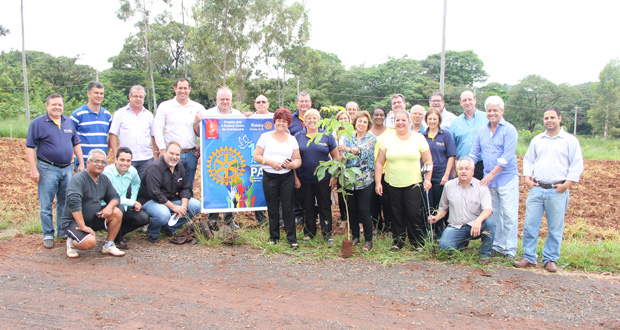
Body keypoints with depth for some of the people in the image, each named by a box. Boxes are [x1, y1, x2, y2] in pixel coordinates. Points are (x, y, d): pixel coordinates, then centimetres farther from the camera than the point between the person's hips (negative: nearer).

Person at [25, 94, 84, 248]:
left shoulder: (68, 122, 11)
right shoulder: (38, 123, -4)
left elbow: (76, 144, 17)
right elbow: (30, 148, -6)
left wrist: (81, 163, 10)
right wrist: (33, 169, -12)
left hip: (67, 168, 5)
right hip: (48, 169, -4)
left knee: (65, 202, 12)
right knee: (46, 205, 1)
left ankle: (63, 231, 24)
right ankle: (48, 235, 11)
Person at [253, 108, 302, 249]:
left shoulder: (292, 139, 10)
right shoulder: (265, 136, 4)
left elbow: (298, 159, 8)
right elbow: (256, 156, 0)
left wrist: (292, 164, -14)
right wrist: (270, 162, -14)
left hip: (287, 177, 1)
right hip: (269, 177, 0)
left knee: (288, 208, 0)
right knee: (272, 208, 7)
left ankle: (292, 238, 9)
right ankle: (274, 236, 22)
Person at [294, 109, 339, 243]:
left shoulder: (327, 136, 2)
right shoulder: (298, 136, 3)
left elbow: (335, 157, 5)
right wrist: (295, 177, -1)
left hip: (323, 179, -1)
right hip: (304, 179, 1)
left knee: (325, 206, 5)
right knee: (307, 206, 11)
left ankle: (327, 233, 16)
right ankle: (309, 232, 26)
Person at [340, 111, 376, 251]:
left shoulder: (372, 138, 0)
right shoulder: (348, 138, 11)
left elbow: (364, 151, -21)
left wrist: (349, 149, -38)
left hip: (365, 180, -3)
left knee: (364, 210, -3)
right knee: (351, 209, 8)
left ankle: (368, 240, 12)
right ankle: (355, 236, 25)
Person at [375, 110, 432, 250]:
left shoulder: (419, 138, 3)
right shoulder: (387, 140, 6)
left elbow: (428, 162, 5)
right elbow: (379, 163, 6)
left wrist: (427, 179, -4)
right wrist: (377, 182, 1)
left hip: (413, 183, -2)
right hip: (392, 184, 2)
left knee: (413, 213, -6)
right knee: (397, 214, 6)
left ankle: (418, 242, 11)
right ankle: (398, 240, 22)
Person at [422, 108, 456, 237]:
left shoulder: (445, 135, 0)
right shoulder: (422, 136, 7)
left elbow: (451, 156, -2)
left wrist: (446, 175, -10)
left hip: (440, 176, -2)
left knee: (440, 206, 6)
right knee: (427, 206, 5)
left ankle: (440, 233, 19)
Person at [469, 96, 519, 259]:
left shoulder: (509, 130, -7)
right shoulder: (482, 131, 11)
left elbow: (507, 156, -14)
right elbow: (474, 154, 15)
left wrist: (492, 174, -18)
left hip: (506, 178, -5)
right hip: (488, 180, 5)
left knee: (509, 215, -3)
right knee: (493, 214, 11)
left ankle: (510, 249, 7)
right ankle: (496, 246, 21)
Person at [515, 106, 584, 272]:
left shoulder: (570, 140, 3)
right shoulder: (537, 140, 15)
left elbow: (577, 164, 0)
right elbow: (528, 160, 20)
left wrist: (567, 184, -9)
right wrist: (527, 177, 4)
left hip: (557, 191, -3)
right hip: (536, 189, 3)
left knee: (555, 228, 3)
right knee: (530, 224, 1)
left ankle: (550, 259, 16)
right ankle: (529, 257, 11)